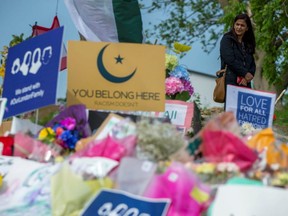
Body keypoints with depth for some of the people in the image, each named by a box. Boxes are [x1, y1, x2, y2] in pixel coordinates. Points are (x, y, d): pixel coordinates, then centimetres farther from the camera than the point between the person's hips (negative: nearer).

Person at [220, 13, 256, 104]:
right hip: (231, 81, -5)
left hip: (245, 83, 5)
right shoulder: (227, 39, 5)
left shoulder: (248, 44, 21)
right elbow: (230, 60, -7)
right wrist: (245, 73, -6)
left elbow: (252, 65, 15)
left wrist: (247, 78, -4)